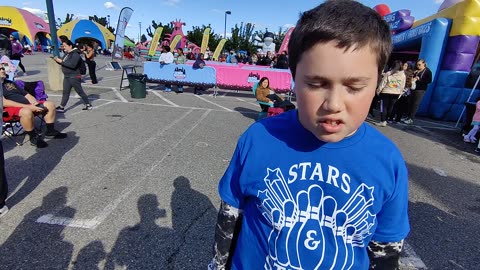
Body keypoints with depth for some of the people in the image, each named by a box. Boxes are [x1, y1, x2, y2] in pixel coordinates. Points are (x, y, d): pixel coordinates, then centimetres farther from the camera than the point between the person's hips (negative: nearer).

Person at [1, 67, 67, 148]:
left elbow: (26, 95, 21)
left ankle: (50, 131, 2)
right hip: (11, 108, -8)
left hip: (26, 105, 8)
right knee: (27, 112, -39)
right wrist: (27, 106, -21)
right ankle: (33, 137, -21)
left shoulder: (10, 83, 22)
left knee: (50, 104, -1)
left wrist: (35, 103, -2)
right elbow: (4, 102, -15)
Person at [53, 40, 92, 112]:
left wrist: (61, 61, -22)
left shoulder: (75, 54, -14)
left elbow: (72, 65, -25)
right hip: (66, 76, 8)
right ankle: (61, 107, 12)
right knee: (65, 92, 9)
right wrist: (57, 60, -2)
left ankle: (88, 105, 15)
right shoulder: (67, 54, 12)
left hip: (74, 77, -8)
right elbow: (63, 63, 17)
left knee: (80, 91, 2)